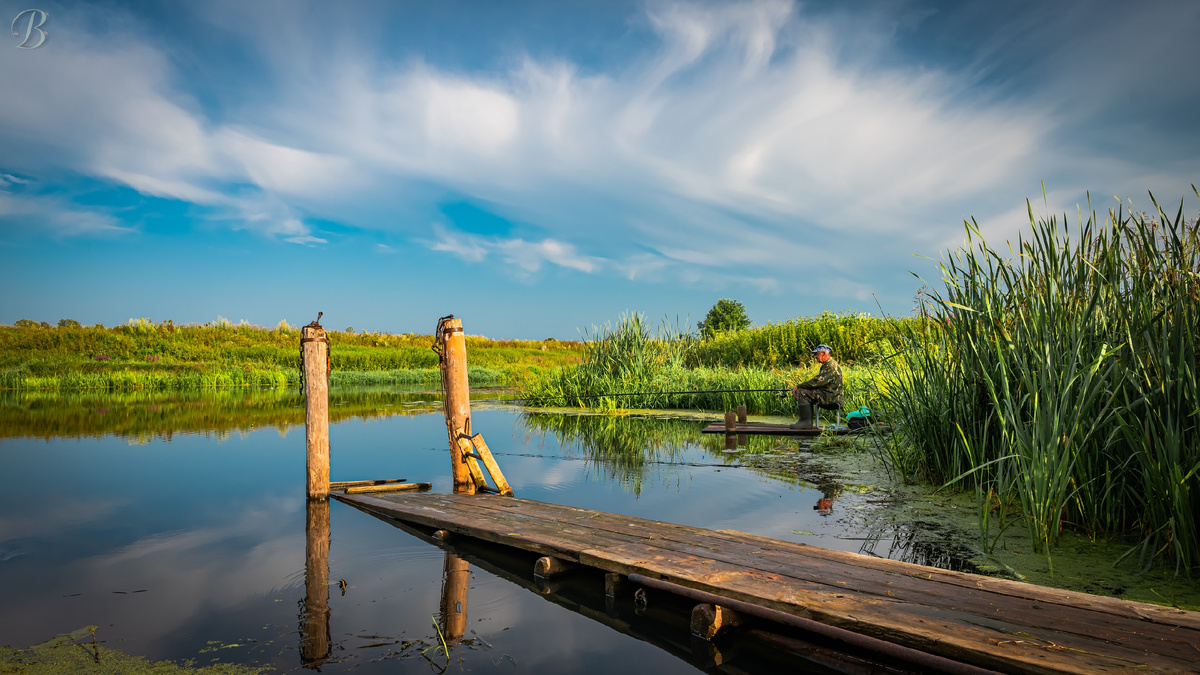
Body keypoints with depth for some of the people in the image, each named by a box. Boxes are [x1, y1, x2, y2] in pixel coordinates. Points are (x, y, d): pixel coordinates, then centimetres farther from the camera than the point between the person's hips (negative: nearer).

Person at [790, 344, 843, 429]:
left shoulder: (831, 366, -17)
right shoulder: (827, 364, 18)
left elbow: (817, 382, -23)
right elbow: (818, 381, 21)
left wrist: (798, 386, -15)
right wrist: (800, 387, 9)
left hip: (830, 396, -11)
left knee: (802, 392, -18)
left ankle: (806, 422, -14)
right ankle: (802, 420, 6)